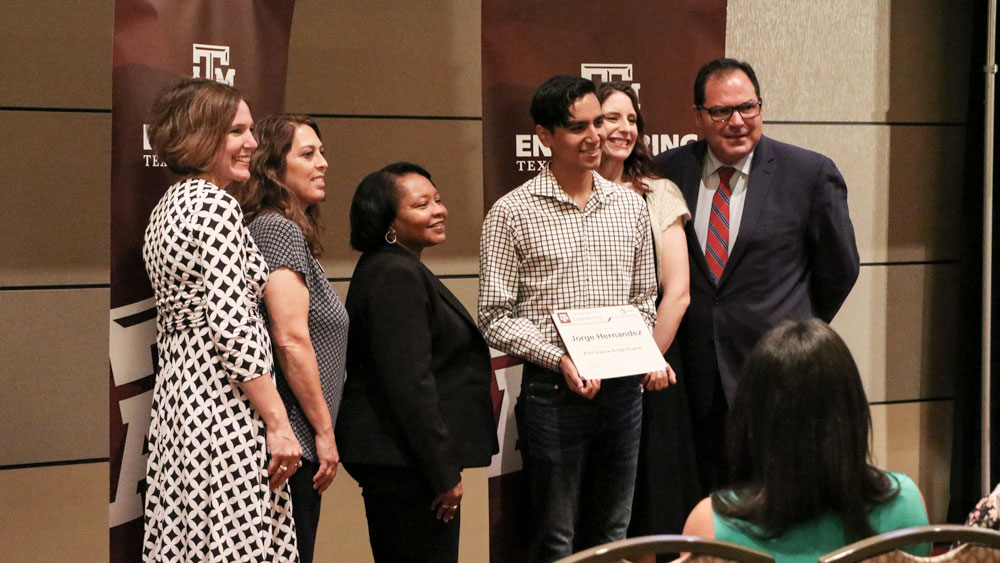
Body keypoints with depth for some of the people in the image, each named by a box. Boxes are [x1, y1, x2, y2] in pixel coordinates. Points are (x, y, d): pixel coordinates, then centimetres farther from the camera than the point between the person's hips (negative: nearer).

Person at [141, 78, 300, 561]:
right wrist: (278, 423, -17)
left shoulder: (165, 208, 17)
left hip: (175, 393, 10)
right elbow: (234, 326, -19)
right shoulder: (216, 205, -12)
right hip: (224, 400, -10)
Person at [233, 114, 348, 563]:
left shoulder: (269, 228, 19)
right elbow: (291, 341, -19)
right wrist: (325, 431, -15)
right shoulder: (280, 229, -11)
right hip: (291, 438, -10)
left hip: (286, 440, 10)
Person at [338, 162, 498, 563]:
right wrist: (443, 475, -19)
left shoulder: (399, 269, 18)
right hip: (405, 465, -11)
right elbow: (409, 384, -22)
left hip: (392, 459, 11)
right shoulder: (397, 275, -17)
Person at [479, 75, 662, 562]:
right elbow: (495, 316, -6)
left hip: (623, 390, 5)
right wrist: (558, 359, -18)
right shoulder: (511, 214, -5)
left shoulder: (630, 205, 10)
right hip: (552, 391, -4)